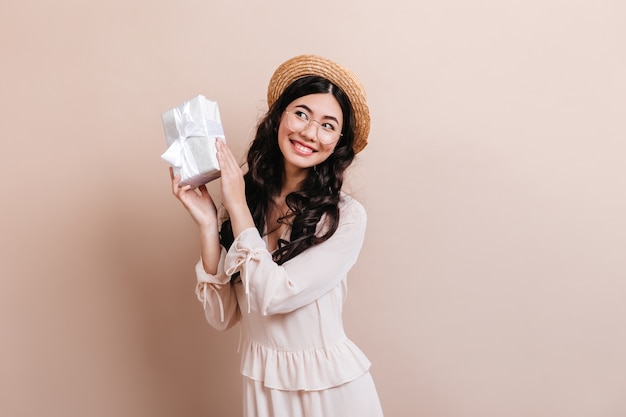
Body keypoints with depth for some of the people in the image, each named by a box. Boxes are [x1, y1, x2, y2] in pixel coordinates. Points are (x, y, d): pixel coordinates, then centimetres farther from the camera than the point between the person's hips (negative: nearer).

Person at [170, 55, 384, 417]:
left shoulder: (346, 216, -17)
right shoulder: (248, 200, -7)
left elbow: (273, 296, -24)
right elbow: (222, 316, -8)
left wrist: (237, 206, -18)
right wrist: (207, 224, -18)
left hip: (332, 384, -3)